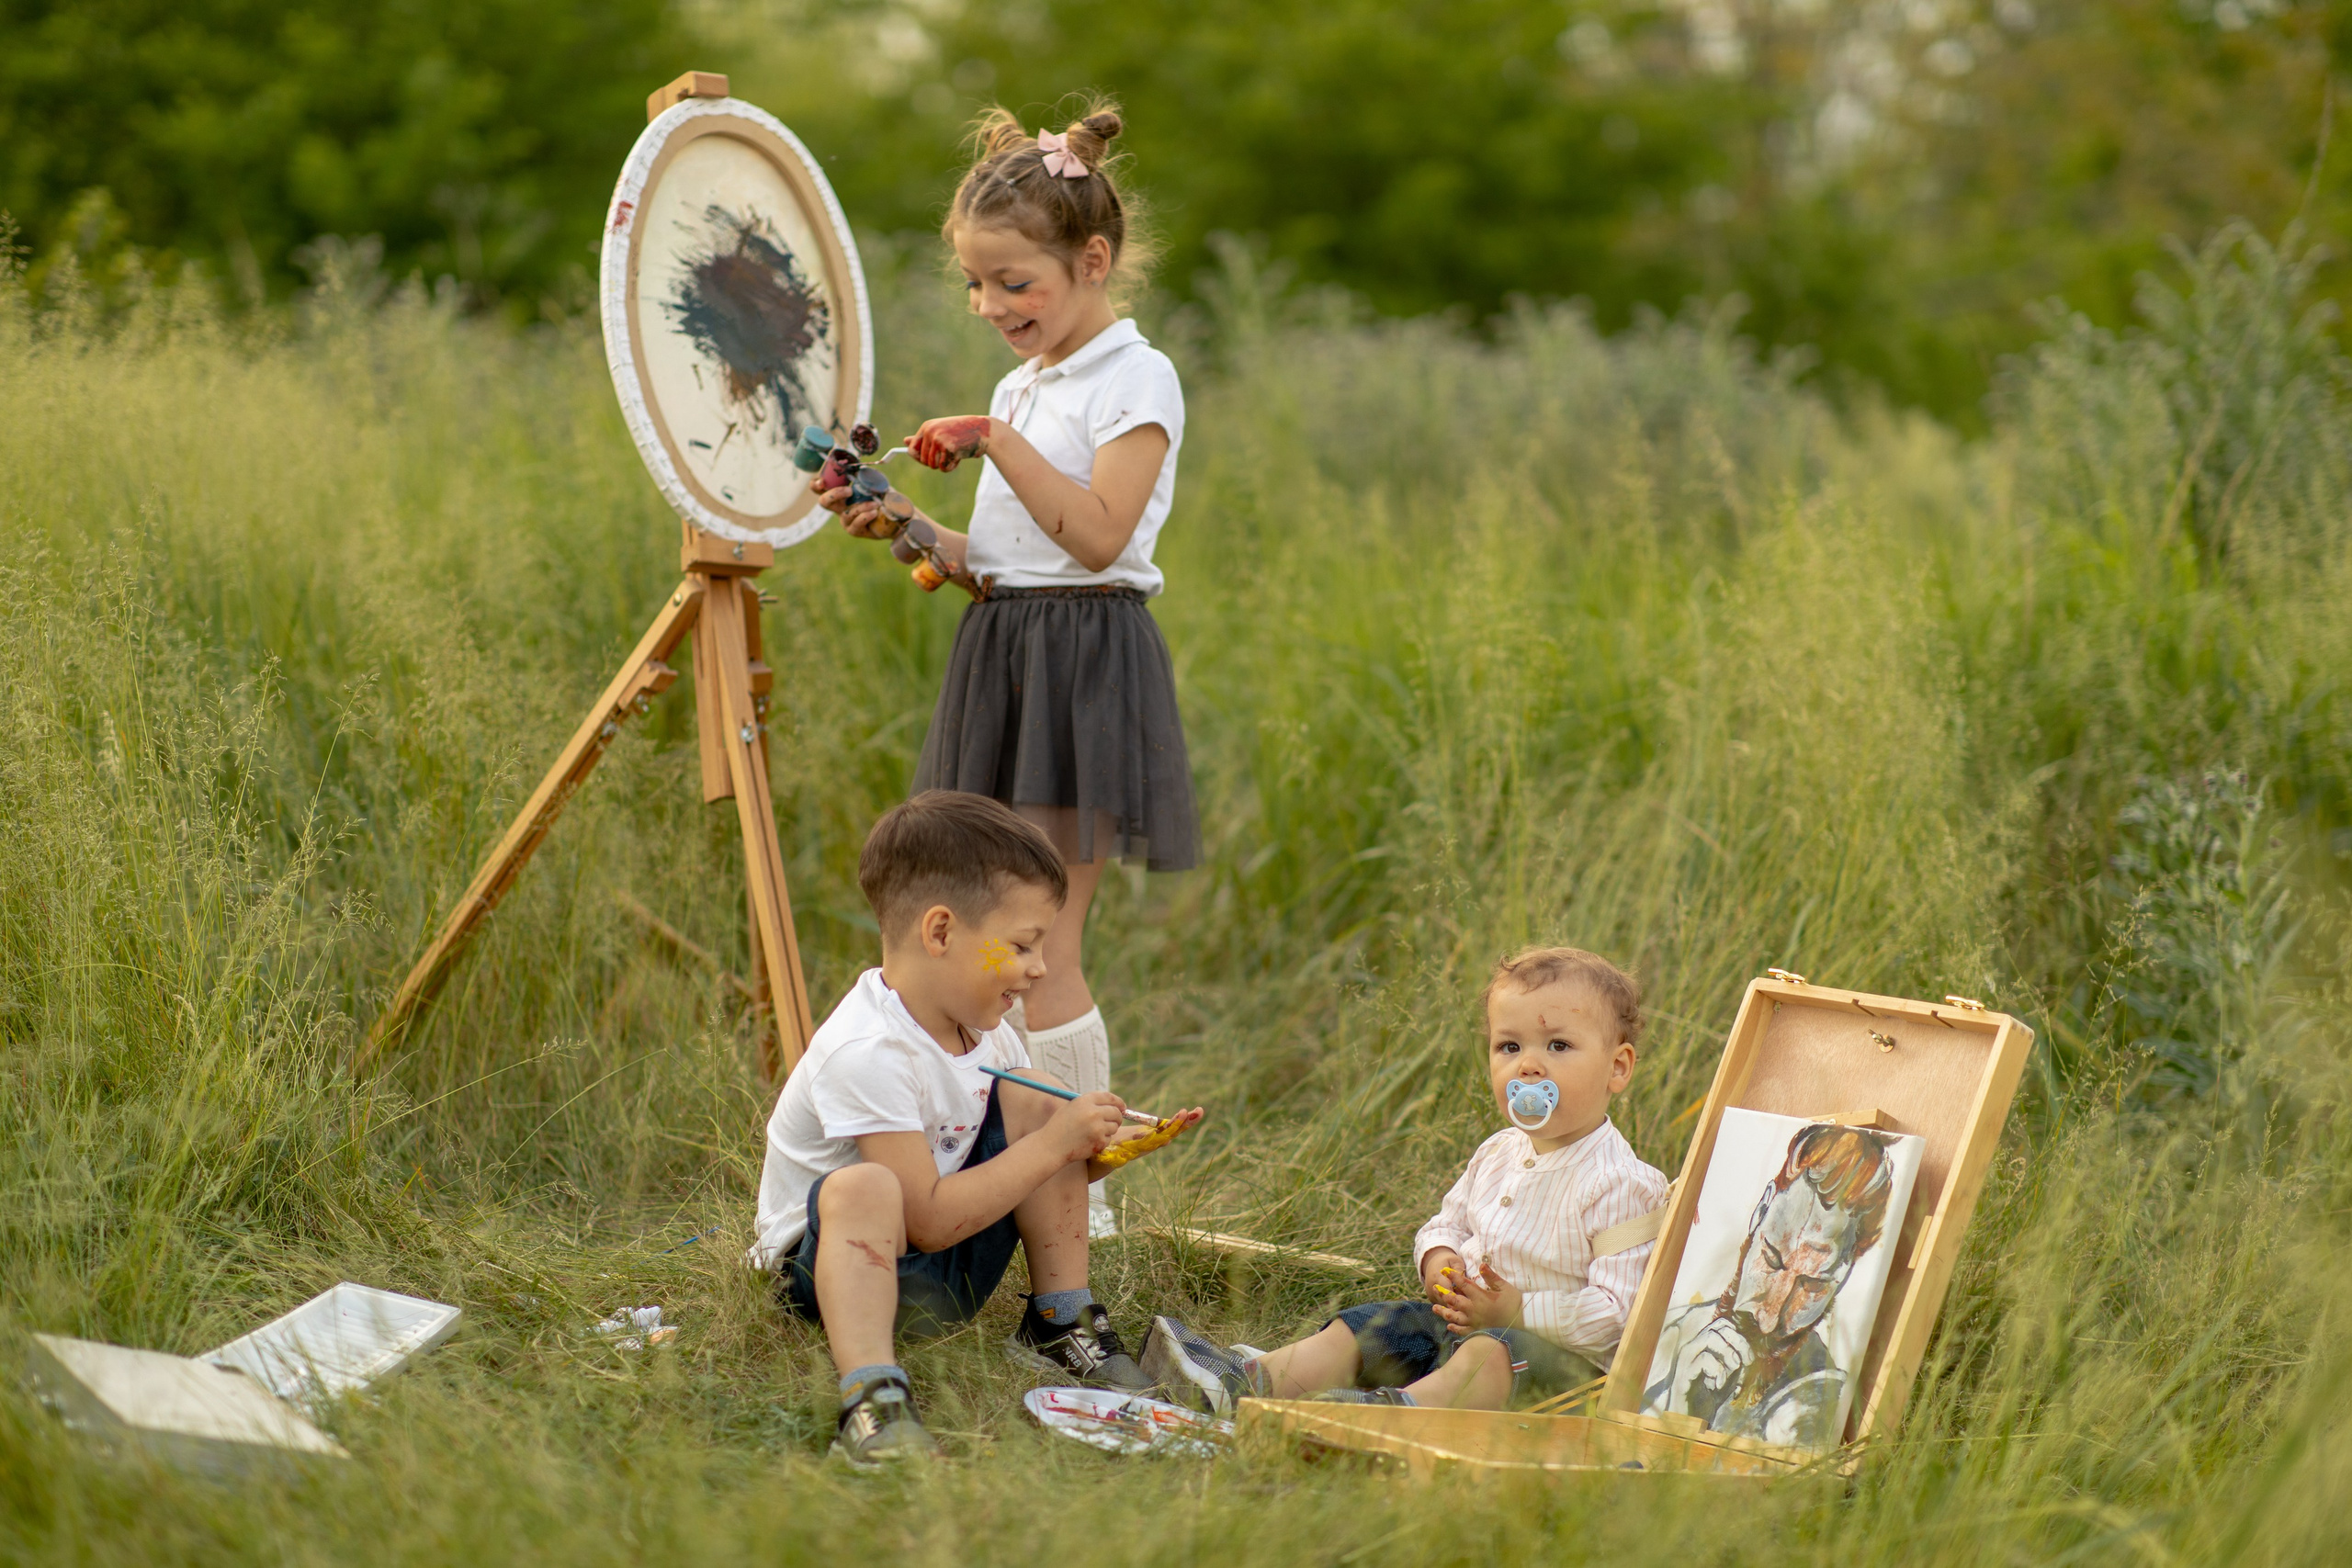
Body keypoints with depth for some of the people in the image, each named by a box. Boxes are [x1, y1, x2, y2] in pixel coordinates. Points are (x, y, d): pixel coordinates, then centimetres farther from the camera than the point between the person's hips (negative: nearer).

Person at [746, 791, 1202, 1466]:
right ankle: (870, 1402, -52)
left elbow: (1029, 1172, 13)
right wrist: (1053, 1146, -25)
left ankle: (1061, 1325, -1)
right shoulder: (864, 1055, -28)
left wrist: (1097, 1148, -7)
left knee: (1032, 1100, -4)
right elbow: (931, 1220, -30)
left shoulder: (984, 1033, 1)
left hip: (949, 1272, 8)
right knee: (864, 1187, -40)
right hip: (834, 1260, -8)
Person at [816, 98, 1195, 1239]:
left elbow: (1098, 535, -18)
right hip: (1003, 656, 9)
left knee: (1037, 948, -10)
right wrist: (903, 529, 5)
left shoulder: (1134, 380, -8)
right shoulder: (1021, 386, 18)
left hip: (1084, 661, -9)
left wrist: (1002, 447, -21)